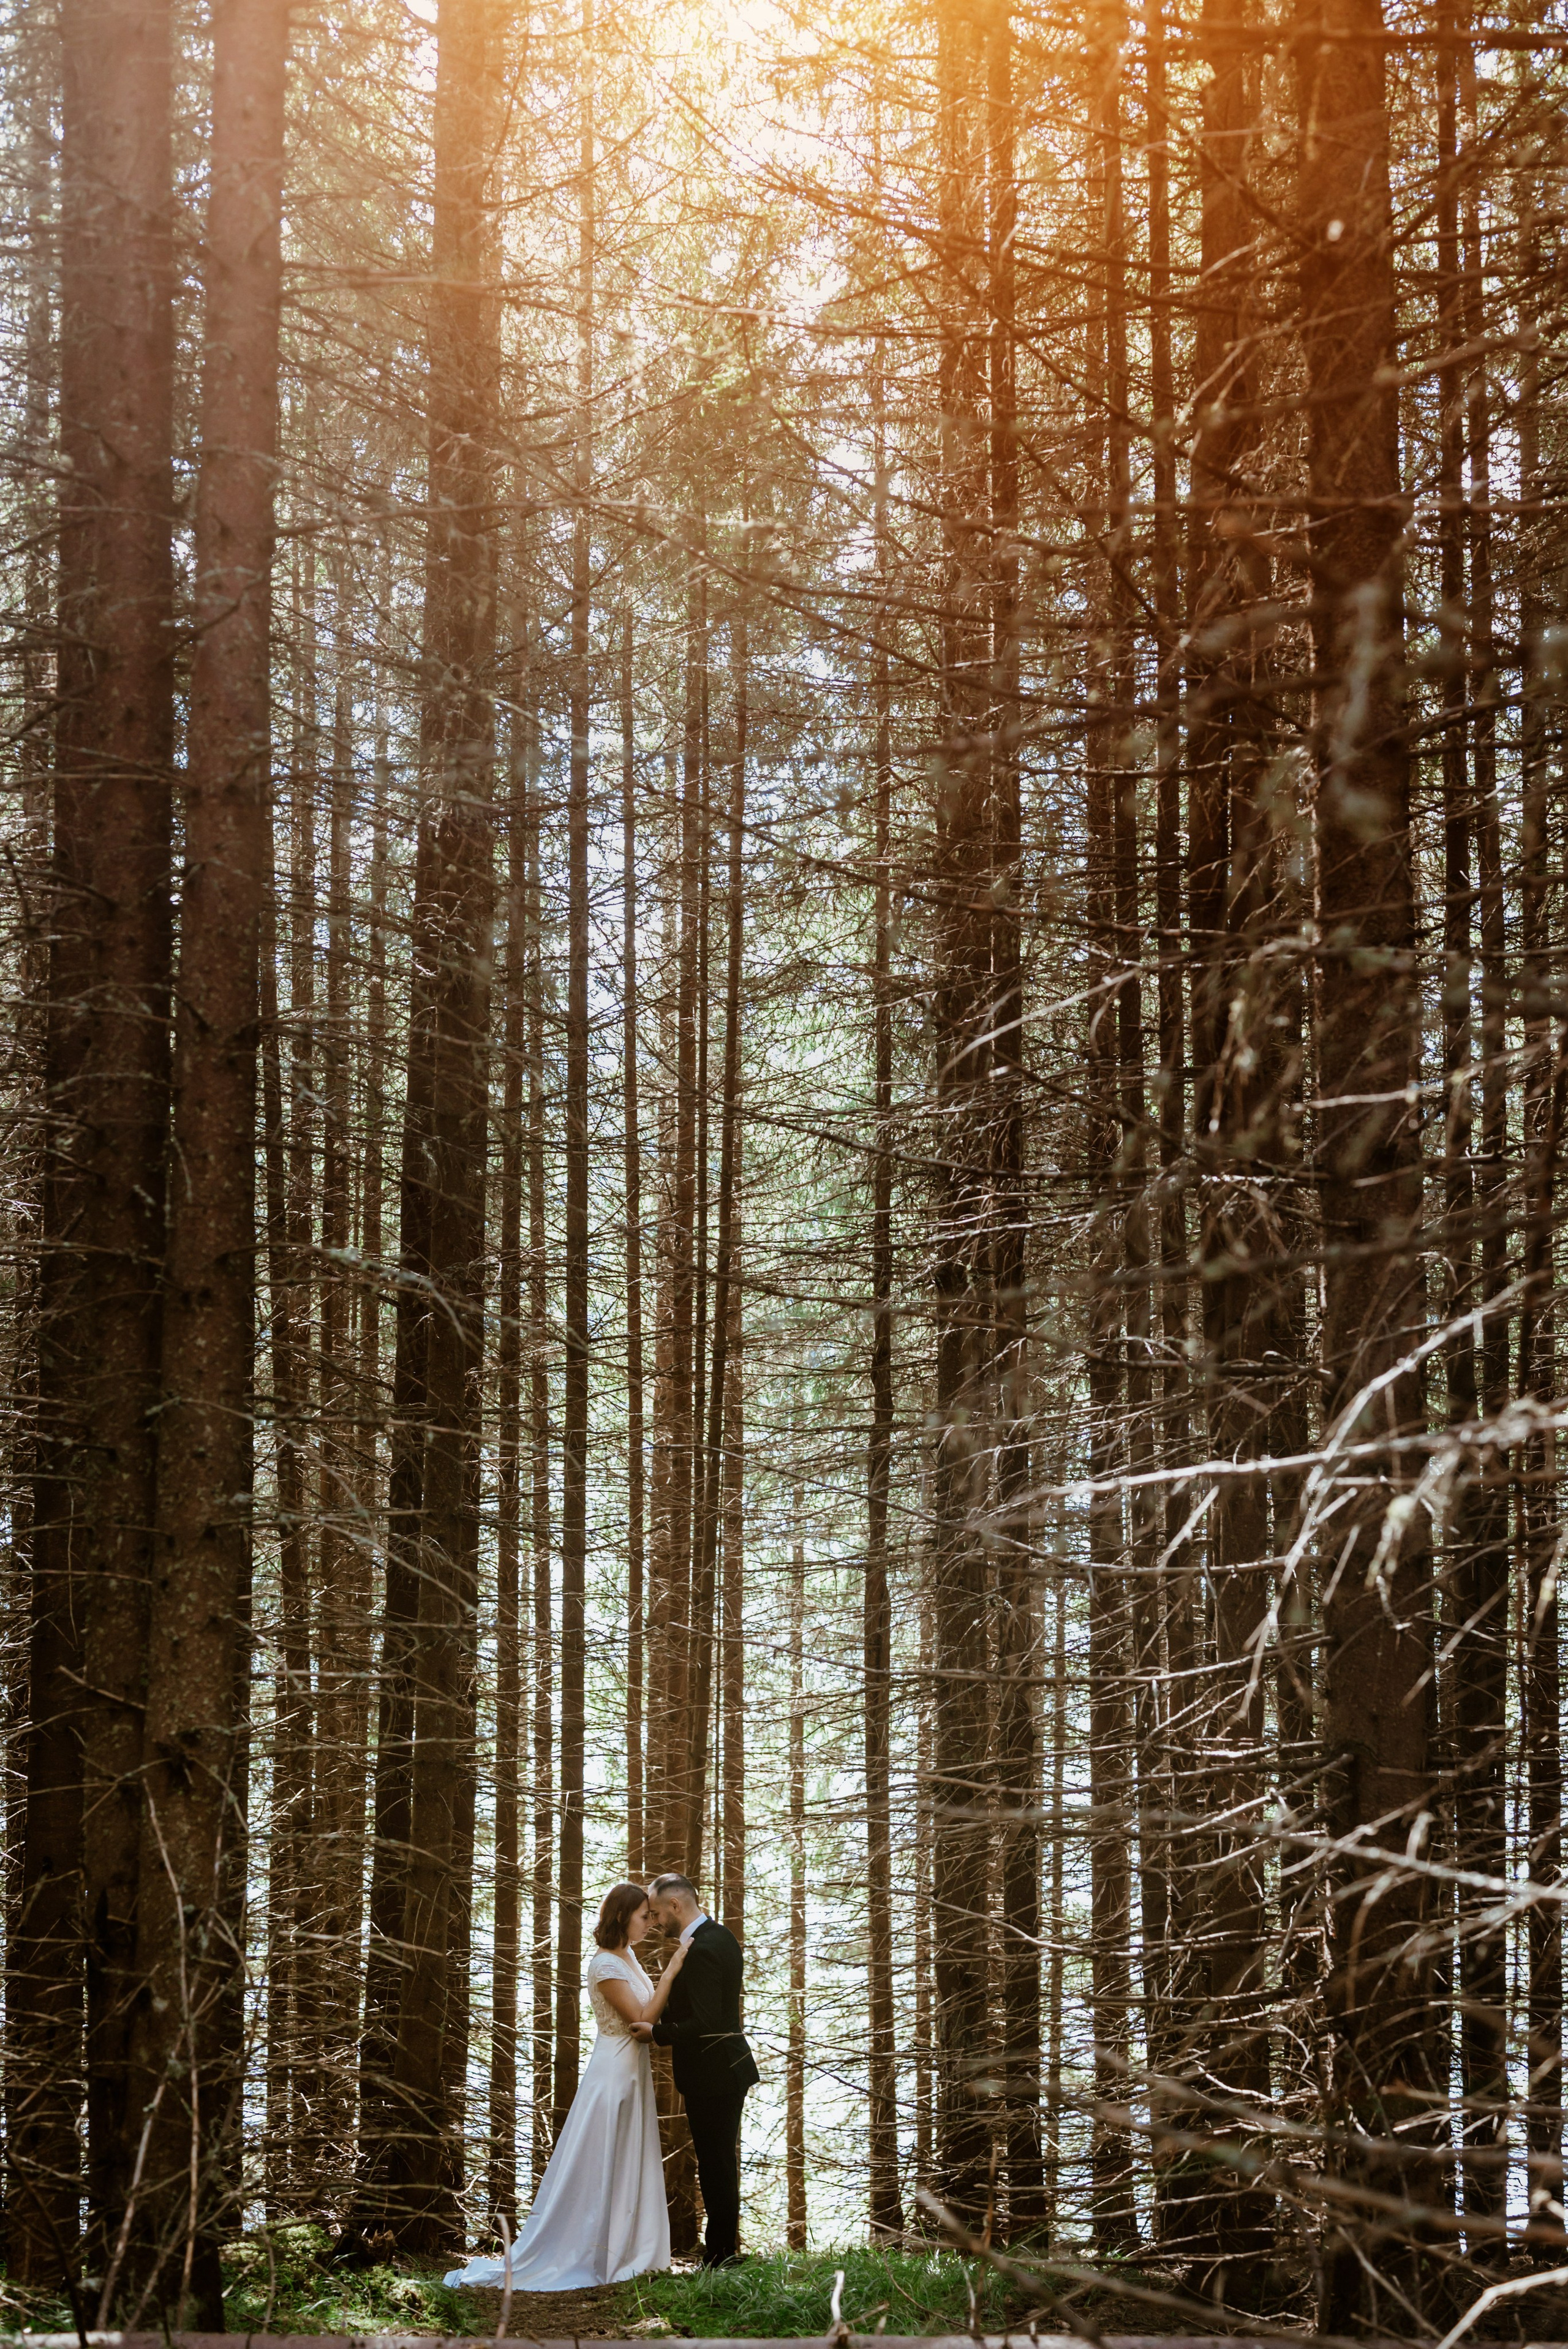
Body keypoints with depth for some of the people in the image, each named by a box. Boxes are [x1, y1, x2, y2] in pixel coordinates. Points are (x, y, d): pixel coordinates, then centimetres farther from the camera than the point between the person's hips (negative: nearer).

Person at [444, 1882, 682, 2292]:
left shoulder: (628, 1956, 10)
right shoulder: (605, 1964, -18)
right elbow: (642, 2019, -20)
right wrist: (671, 1972, -19)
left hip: (633, 2074, 9)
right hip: (613, 2073, -9)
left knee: (628, 2165, 11)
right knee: (595, 2168, -4)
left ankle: (619, 2253, 17)